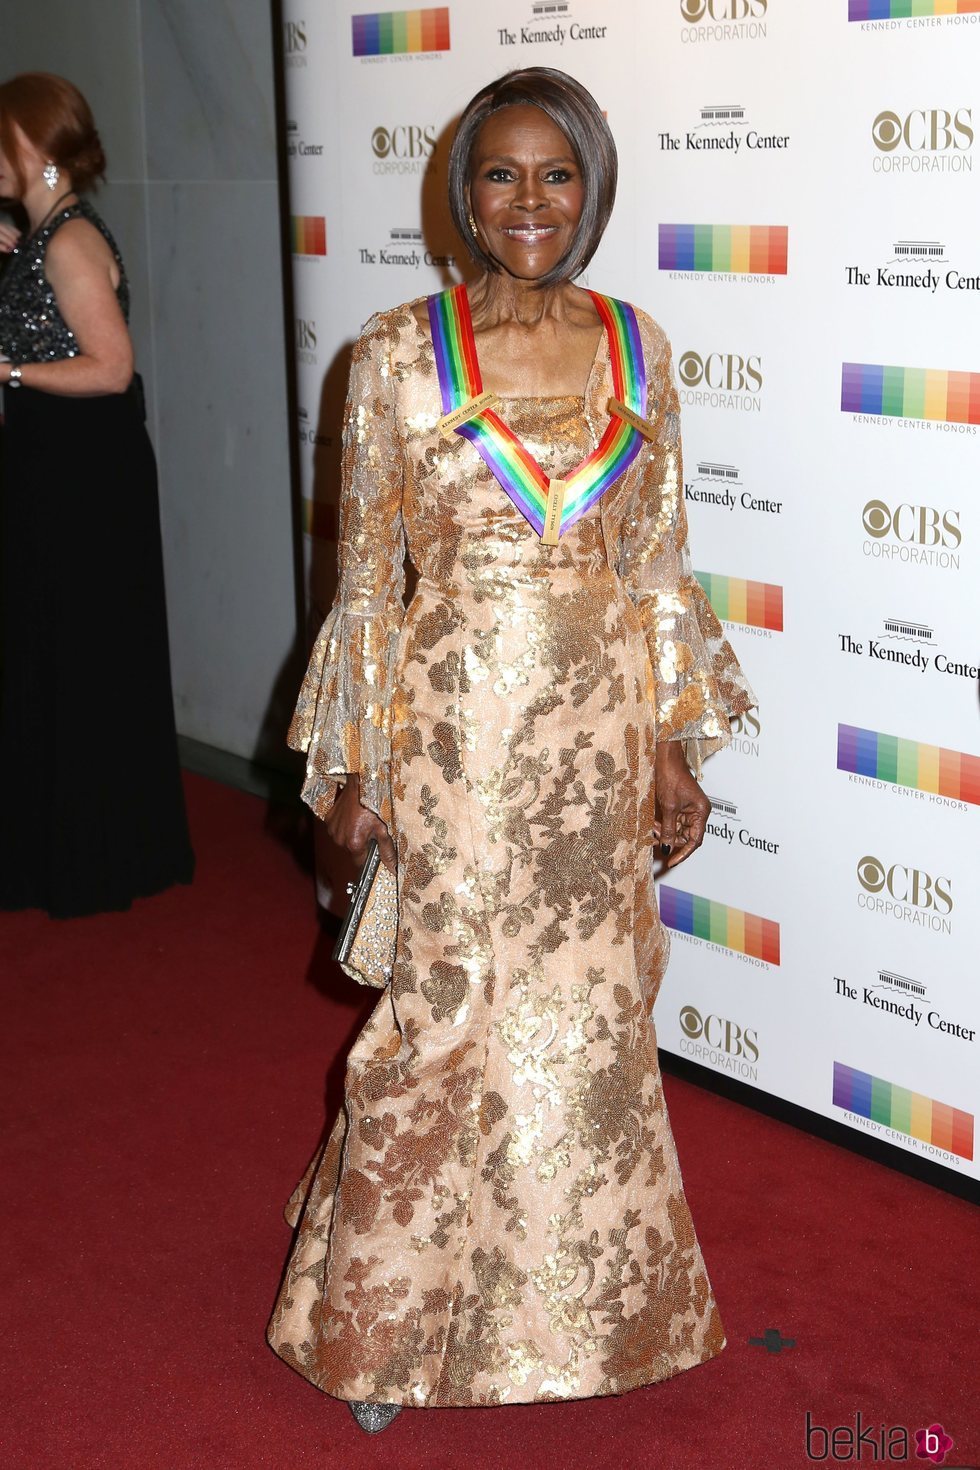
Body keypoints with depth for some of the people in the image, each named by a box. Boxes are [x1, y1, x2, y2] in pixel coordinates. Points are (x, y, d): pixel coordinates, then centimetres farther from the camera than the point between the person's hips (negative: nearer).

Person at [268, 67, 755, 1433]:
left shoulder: (636, 347, 4)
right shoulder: (400, 351, -5)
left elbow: (659, 563, 8)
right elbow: (367, 573, -2)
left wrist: (677, 746, 6)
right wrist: (353, 766, -2)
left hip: (599, 731, 3)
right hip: (455, 726, -3)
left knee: (590, 1016, 13)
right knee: (446, 1020, 4)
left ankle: (577, 1292, 36)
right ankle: (388, 1321, 26)